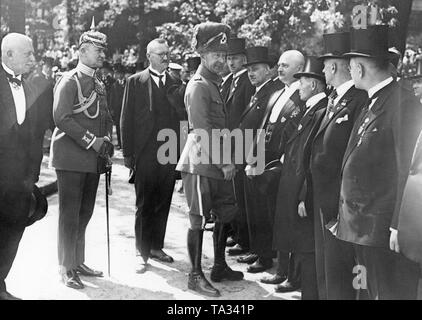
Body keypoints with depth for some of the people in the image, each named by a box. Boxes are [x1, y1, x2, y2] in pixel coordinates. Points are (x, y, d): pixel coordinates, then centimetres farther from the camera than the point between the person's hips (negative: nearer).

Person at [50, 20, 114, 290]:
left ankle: (79, 262, 25)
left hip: (94, 158, 8)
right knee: (70, 214, -2)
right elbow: (62, 117, -18)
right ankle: (67, 269, 6)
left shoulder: (99, 84, 16)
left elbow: (106, 116, 23)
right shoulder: (69, 81, -9)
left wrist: (106, 139, 3)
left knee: (85, 213, 14)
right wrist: (90, 141, -17)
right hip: (71, 158, -8)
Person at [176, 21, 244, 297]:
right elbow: (202, 130, -18)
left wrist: (227, 161, 11)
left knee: (226, 214, 15)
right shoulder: (198, 86, -12)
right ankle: (196, 276, 6)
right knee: (199, 219, -3)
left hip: (219, 164, 9)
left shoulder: (215, 84, 16)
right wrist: (225, 161, -15)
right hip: (201, 164, -9)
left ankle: (220, 267, 27)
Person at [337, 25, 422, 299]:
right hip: (363, 227, 9)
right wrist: (346, 215, 14)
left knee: (392, 293, 0)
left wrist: (399, 227, -19)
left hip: (385, 230, -9)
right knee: (374, 292, 17)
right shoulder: (372, 104, 13)